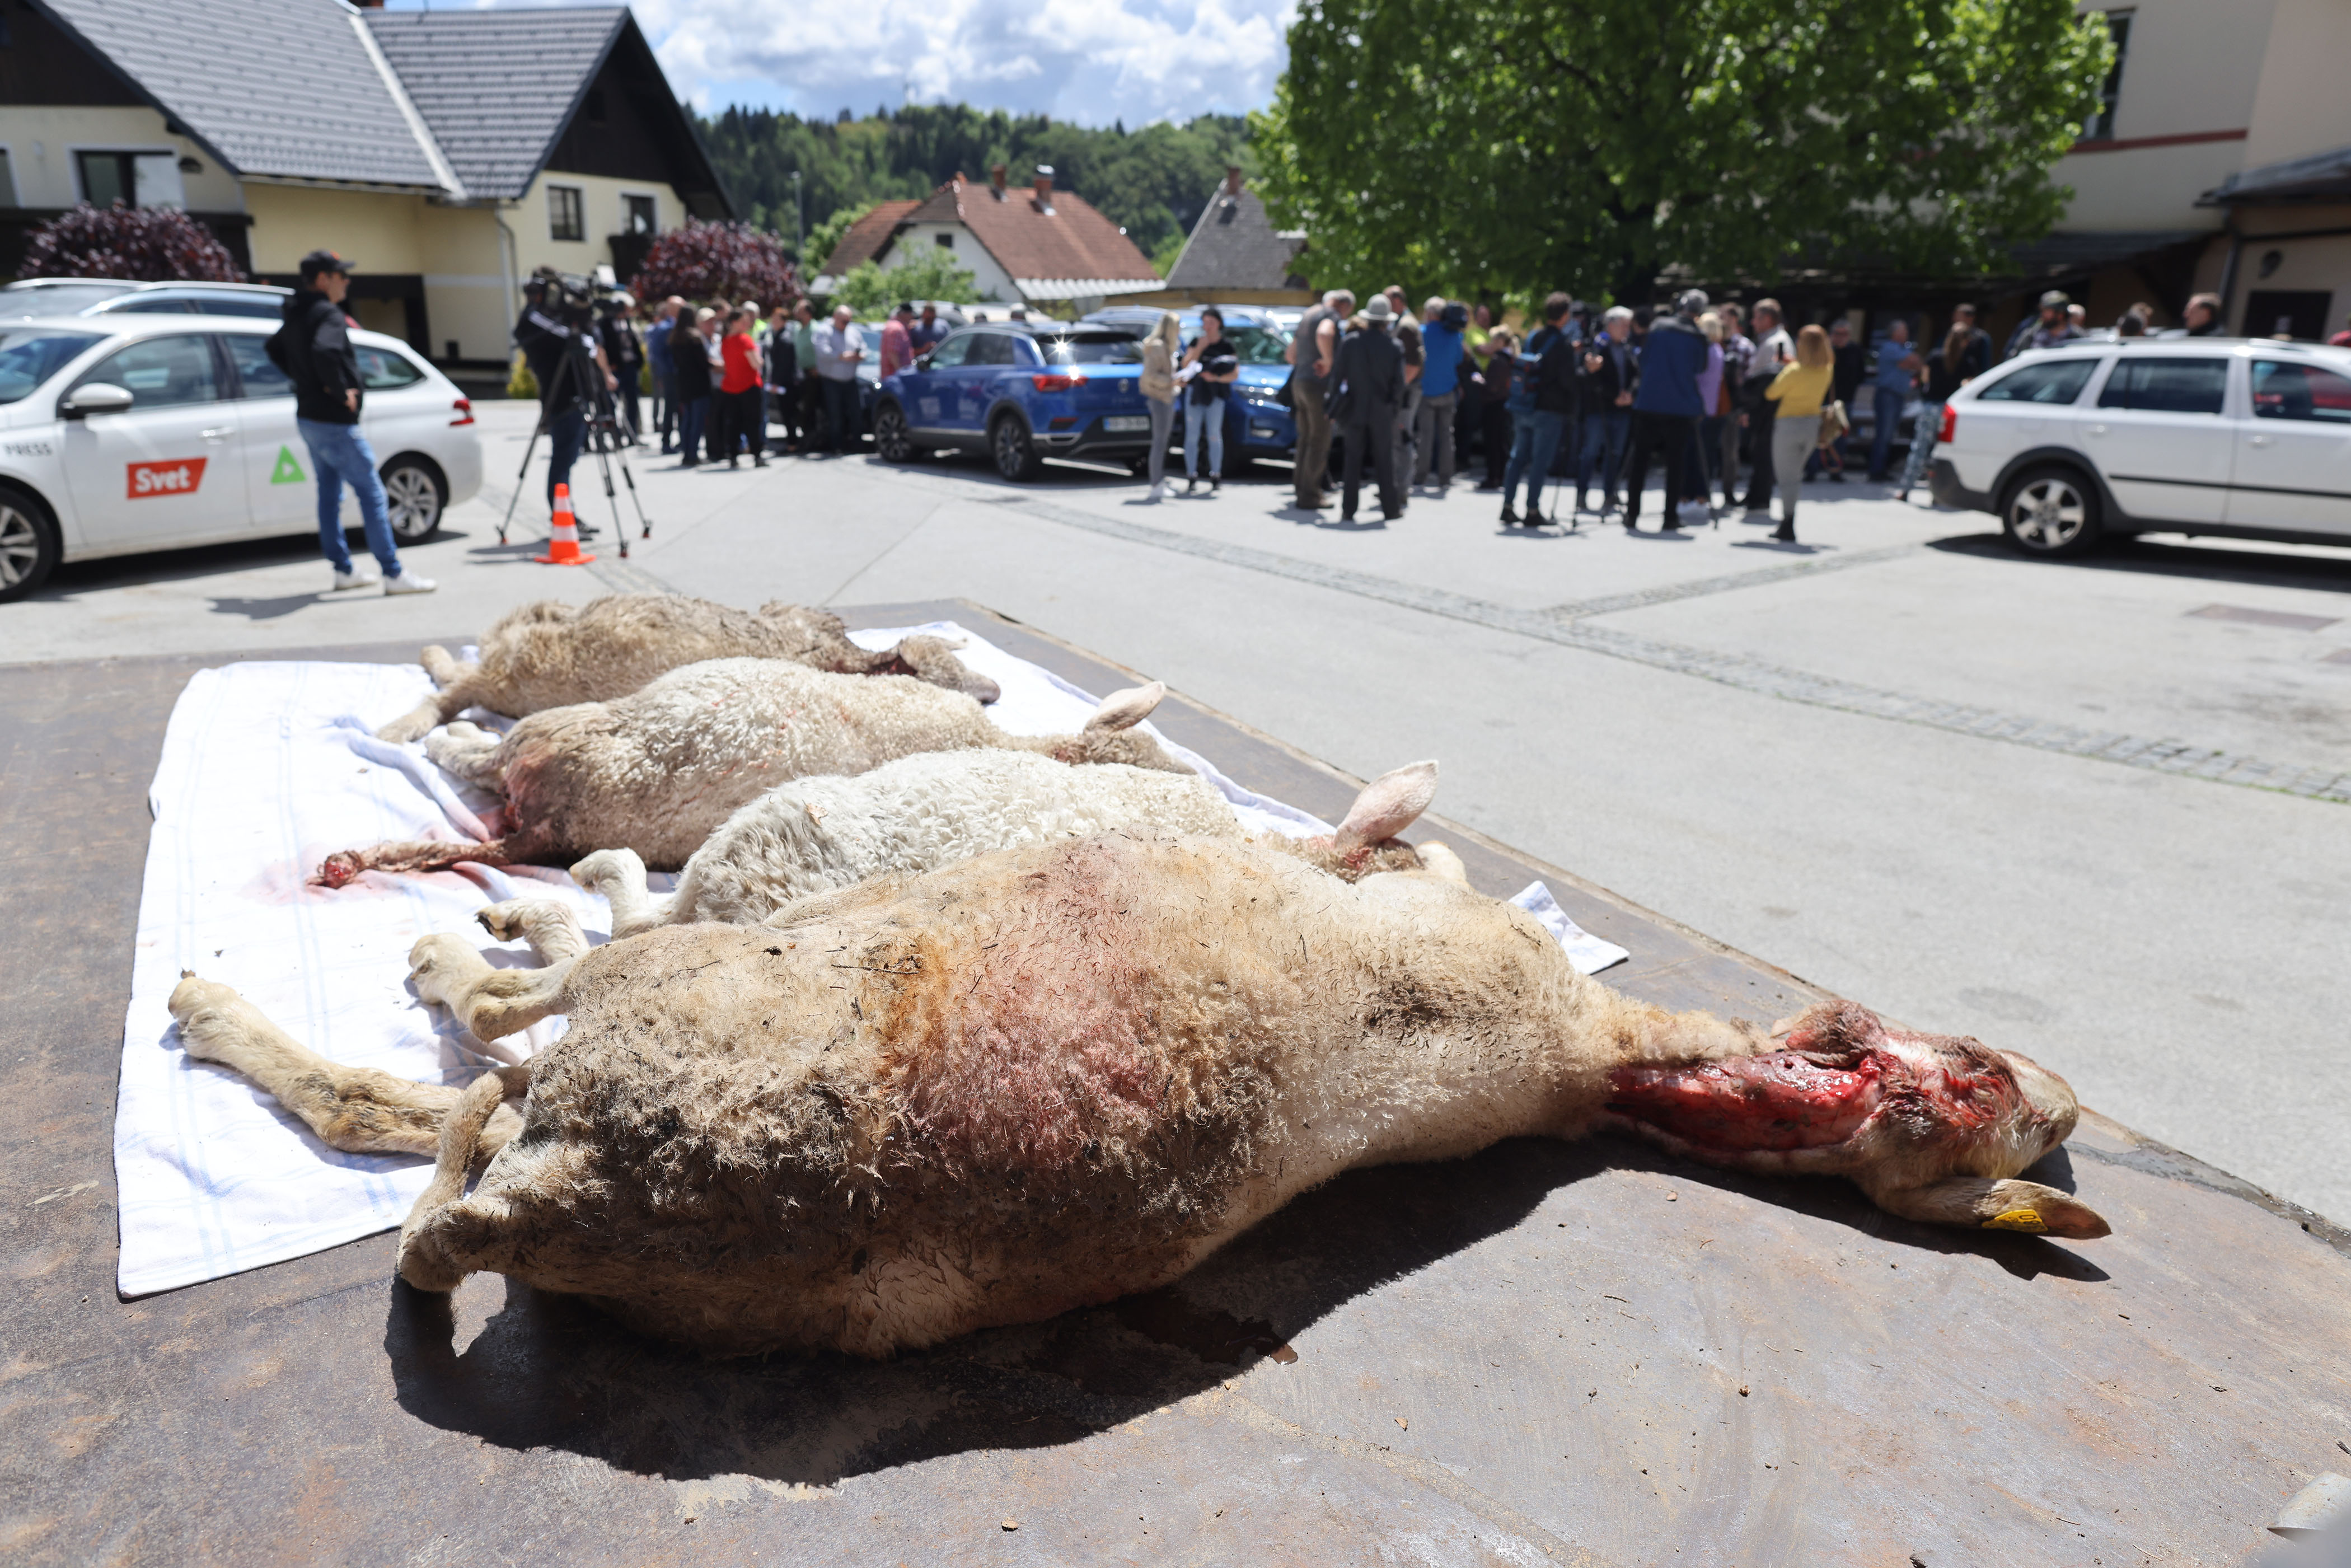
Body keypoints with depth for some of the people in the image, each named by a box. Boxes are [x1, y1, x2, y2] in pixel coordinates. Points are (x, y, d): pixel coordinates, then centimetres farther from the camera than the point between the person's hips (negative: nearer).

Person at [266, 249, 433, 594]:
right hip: (334, 423, -10)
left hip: (309, 418, 10)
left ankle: (343, 570, 21)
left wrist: (303, 380, 20)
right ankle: (393, 574, -7)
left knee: (329, 493, 14)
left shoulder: (297, 315, 13)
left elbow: (274, 349, 28)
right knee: (371, 493, -7)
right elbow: (324, 351, -36)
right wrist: (340, 391, -23)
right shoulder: (328, 314, -17)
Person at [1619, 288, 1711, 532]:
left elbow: (1643, 359, 7)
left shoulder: (1658, 326, 0)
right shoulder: (1700, 339, -2)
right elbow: (1699, 370, 6)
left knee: (1640, 459, 7)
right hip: (1681, 408, -1)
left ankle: (1632, 515, 3)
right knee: (1676, 462, 7)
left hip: (1648, 404, 1)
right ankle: (1670, 517, 7)